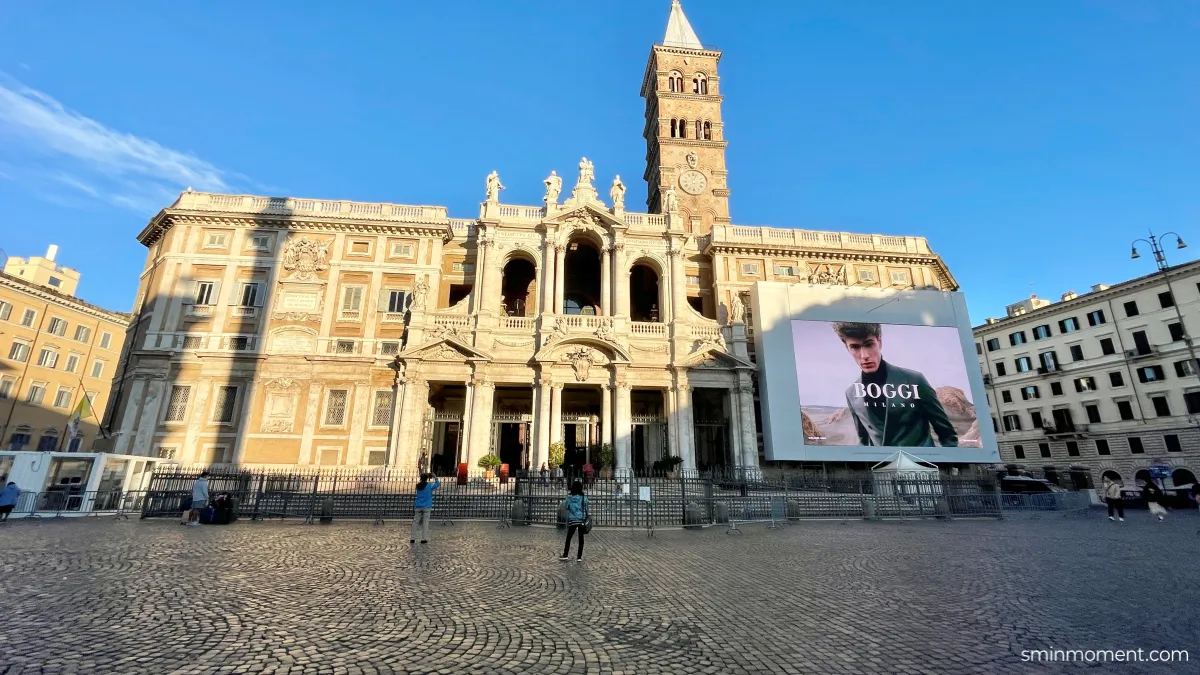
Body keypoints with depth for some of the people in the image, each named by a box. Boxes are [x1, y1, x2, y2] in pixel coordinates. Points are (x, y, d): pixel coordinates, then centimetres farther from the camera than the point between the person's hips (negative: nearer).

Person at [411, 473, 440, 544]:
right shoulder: (429, 485, -7)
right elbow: (437, 484, 6)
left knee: (415, 522, 8)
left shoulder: (418, 486, 4)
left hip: (418, 507, 4)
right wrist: (435, 477, 15)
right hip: (426, 507, -3)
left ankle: (412, 538, 9)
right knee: (425, 522, 0)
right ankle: (423, 539, -1)